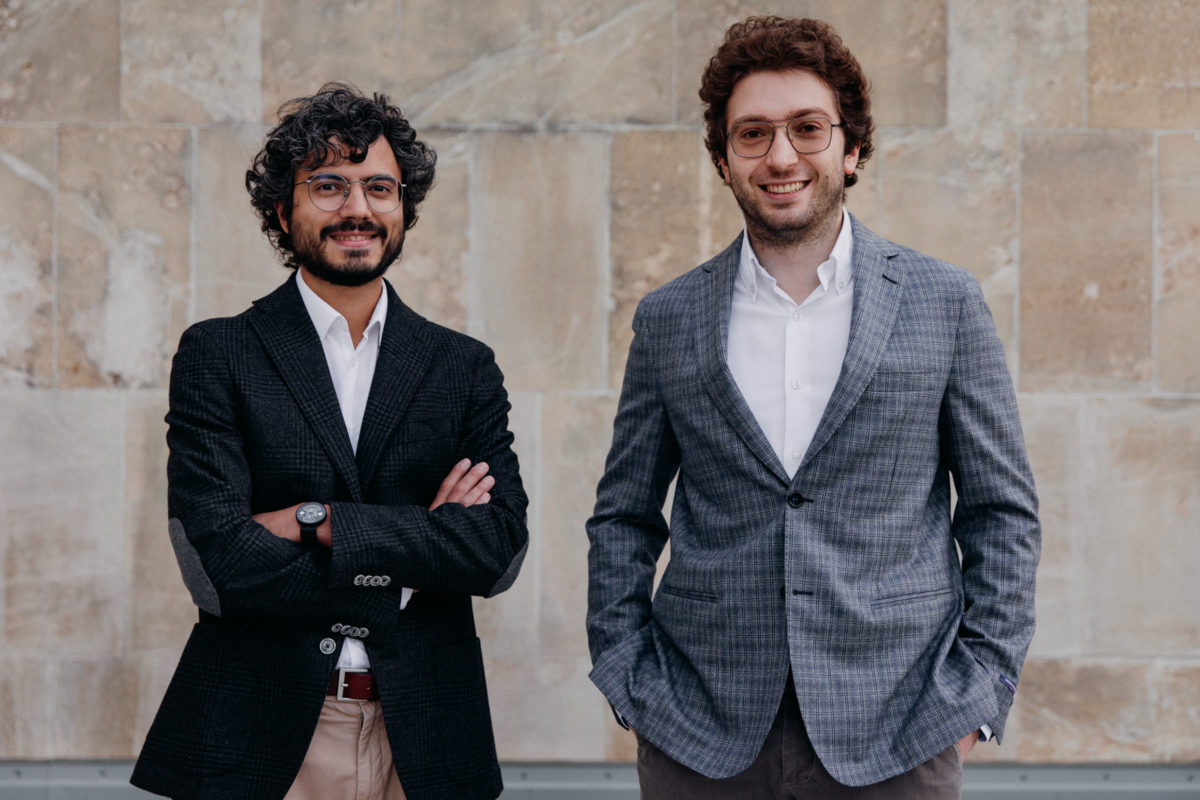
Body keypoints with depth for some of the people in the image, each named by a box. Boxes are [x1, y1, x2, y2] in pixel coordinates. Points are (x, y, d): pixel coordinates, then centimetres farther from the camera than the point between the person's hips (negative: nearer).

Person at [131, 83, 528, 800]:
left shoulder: (465, 368, 8)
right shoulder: (218, 356, 0)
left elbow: (501, 549, -5)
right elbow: (217, 565, -11)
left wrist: (317, 520, -13)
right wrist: (413, 552, -9)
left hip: (421, 741, 2)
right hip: (261, 741, -2)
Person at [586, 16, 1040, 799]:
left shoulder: (946, 303, 3)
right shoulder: (667, 320, 6)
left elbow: (1003, 512, 5)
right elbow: (624, 517, 12)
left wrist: (978, 693, -2)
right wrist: (629, 682, 2)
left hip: (897, 736, -1)